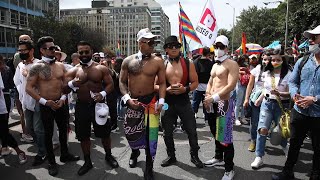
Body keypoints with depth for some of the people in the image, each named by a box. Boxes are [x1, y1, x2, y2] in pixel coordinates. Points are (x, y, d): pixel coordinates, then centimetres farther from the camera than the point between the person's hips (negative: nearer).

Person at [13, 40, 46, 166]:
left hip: (38, 102, -7)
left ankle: (41, 153, 17)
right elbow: (17, 81, 17)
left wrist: (28, 75, -18)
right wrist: (22, 94, 6)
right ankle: (42, 147, 37)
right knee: (29, 127, 18)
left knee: (38, 129, 0)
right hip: (26, 102, 7)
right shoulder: (20, 65, 8)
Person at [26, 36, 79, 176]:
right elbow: (29, 88, -11)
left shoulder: (60, 66, 4)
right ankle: (52, 162, 21)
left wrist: (63, 98, -5)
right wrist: (45, 102, -16)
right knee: (48, 133, 7)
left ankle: (64, 155, 34)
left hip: (60, 104, 4)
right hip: (46, 105, -4)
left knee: (63, 129, 15)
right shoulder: (37, 67, -10)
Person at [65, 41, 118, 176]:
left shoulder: (101, 68, 0)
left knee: (105, 133, 10)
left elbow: (110, 84, -3)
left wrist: (103, 94, -23)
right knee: (83, 135, 10)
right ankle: (87, 162, 28)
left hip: (98, 105, -1)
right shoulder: (73, 71, 3)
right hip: (81, 106, 2)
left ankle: (108, 156, 34)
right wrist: (71, 84, -24)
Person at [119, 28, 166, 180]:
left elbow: (162, 83, -2)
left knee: (151, 134, 1)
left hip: (150, 101, -1)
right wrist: (127, 98, -11)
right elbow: (122, 82, 3)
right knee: (130, 132, 9)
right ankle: (135, 151, 46)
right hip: (132, 101, 2)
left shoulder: (157, 61, -3)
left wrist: (161, 101, -14)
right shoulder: (128, 61, -1)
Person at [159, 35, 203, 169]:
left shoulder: (188, 63, 1)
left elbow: (195, 82, 2)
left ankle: (194, 155, 28)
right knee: (167, 132, 13)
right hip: (167, 102, 1)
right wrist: (166, 89, -17)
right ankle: (171, 156, 33)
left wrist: (185, 89, -16)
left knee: (192, 130, 6)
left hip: (184, 101, -1)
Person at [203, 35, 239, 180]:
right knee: (216, 133, 20)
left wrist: (213, 98, -19)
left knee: (225, 137, -4)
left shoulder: (232, 64, -9)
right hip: (212, 104, 8)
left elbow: (231, 86, -20)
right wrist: (207, 98, 4)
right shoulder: (215, 65, 17)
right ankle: (219, 157, 39)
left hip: (224, 103, -8)